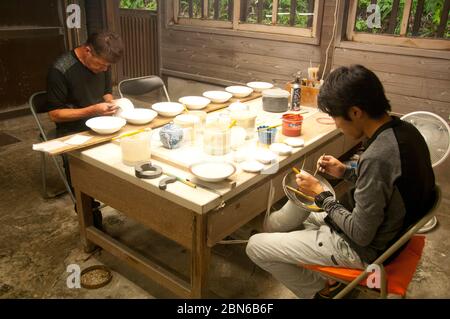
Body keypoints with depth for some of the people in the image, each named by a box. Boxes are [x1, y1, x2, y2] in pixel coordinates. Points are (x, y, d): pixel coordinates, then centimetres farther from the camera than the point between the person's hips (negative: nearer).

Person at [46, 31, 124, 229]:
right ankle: (93, 226, 2)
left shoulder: (102, 64, 0)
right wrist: (92, 111, -23)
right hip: (73, 134, -5)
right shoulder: (60, 71, -17)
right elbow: (54, 114, -12)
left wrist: (110, 105, -7)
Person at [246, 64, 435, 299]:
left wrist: (321, 195, -14)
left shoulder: (377, 157, -34)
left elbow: (361, 235, -26)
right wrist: (346, 172, 3)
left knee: (255, 247, -5)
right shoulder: (404, 130, -6)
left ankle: (322, 290, 13)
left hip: (364, 249, -9)